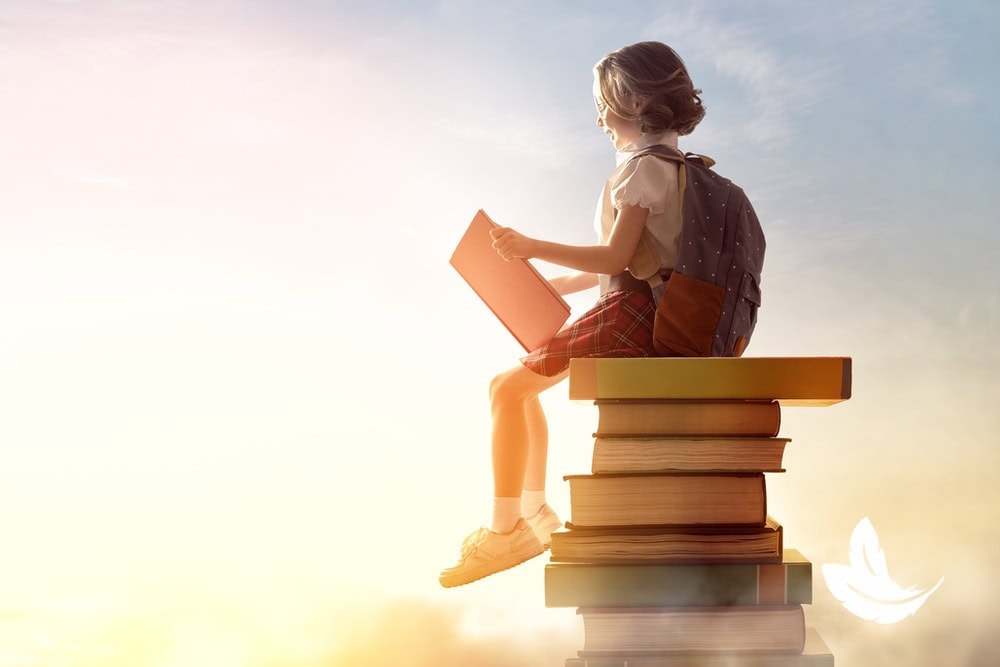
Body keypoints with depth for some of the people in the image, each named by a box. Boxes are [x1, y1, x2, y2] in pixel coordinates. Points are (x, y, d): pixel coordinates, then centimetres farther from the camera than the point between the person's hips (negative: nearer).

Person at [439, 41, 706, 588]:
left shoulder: (644, 167, -13)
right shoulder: (666, 163, 18)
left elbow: (616, 258, -20)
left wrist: (534, 249, -21)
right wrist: (567, 283, 18)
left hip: (630, 312, -10)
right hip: (641, 310, 10)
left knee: (508, 388, -10)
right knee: (520, 386, 19)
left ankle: (504, 530, -8)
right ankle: (534, 513, 20)